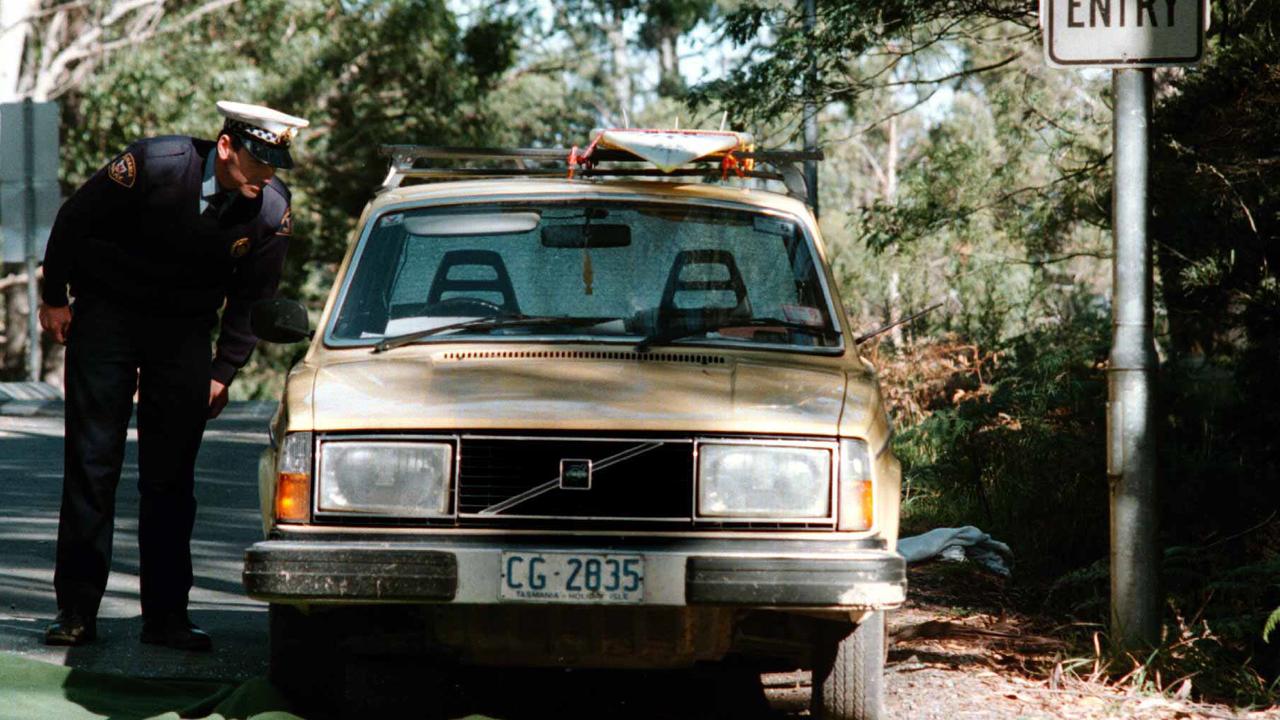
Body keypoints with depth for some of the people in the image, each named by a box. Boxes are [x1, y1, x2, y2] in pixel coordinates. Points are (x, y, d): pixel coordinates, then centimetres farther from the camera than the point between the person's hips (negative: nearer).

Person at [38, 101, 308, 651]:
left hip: (184, 330, 3)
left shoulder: (272, 211, -13)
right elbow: (73, 220, -9)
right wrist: (54, 298, -1)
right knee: (92, 463, -4)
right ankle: (76, 611, 0)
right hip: (107, 313, -2)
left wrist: (224, 371, 1)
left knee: (171, 477, 0)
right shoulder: (153, 166, -23)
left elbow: (252, 297, 3)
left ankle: (165, 615, 5)